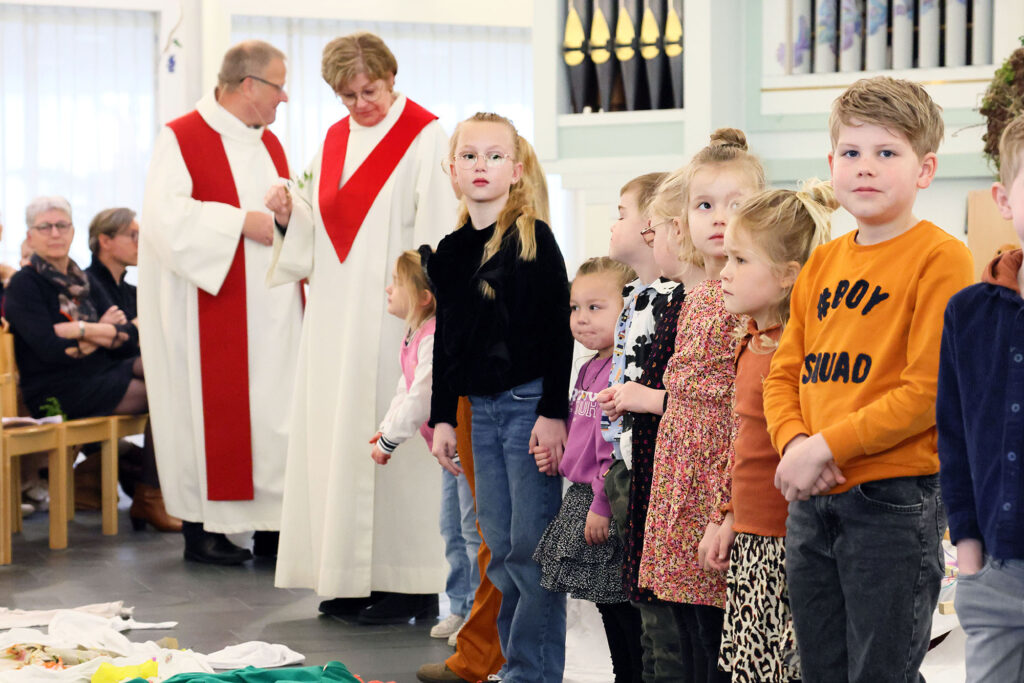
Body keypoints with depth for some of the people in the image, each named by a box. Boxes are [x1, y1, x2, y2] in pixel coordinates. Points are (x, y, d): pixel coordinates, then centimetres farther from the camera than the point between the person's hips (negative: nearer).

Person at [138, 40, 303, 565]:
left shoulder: (269, 144, 17)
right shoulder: (181, 139, -6)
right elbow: (165, 216, -18)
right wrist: (242, 222, -19)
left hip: (271, 306, 7)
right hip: (213, 304, -7)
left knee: (277, 411, 3)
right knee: (212, 411, -5)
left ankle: (271, 526, 8)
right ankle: (202, 529, 3)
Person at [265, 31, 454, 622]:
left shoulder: (425, 139, -6)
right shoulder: (334, 142, 15)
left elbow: (439, 234, -13)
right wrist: (290, 215, -2)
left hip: (391, 318, -7)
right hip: (336, 322, 7)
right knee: (335, 437, 8)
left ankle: (407, 584, 1)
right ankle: (351, 580, 16)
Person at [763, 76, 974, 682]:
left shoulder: (939, 257, -9)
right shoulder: (823, 262, 13)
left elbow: (929, 389, -16)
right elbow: (786, 372, 14)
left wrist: (828, 446, -17)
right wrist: (793, 444, -6)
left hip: (894, 498, -7)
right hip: (813, 500, 7)